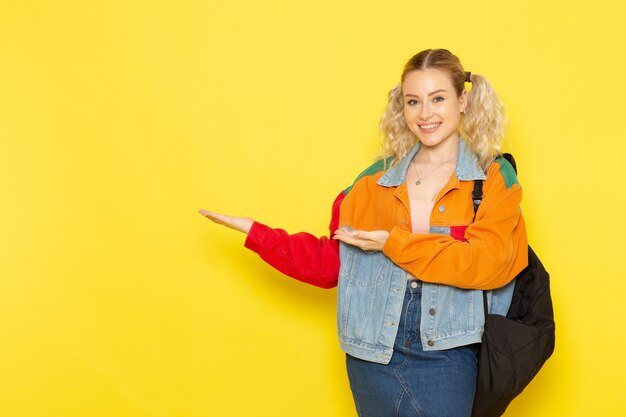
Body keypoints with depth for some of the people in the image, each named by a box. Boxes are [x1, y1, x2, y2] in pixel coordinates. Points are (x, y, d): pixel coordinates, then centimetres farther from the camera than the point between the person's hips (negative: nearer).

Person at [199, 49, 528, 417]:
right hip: (372, 350, 3)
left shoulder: (494, 178, 1)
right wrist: (255, 232, 7)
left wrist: (394, 243, -15)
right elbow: (332, 262, 10)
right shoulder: (377, 179, 9)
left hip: (445, 355, -3)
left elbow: (488, 262, -14)